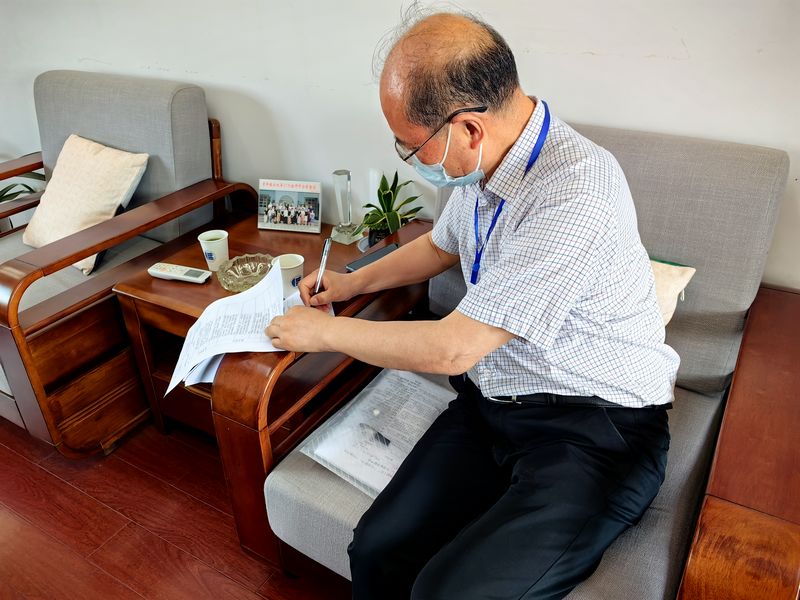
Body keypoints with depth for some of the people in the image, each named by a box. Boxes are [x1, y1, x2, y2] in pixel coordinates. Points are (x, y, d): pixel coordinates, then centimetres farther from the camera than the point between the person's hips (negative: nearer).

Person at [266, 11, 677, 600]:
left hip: (595, 429, -6)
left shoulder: (574, 193, -25)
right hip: (490, 403, 7)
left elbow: (450, 349, -22)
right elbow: (441, 246, 27)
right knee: (378, 550, -12)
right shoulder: (483, 165, 4)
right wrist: (352, 283, 19)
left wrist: (325, 332, -8)